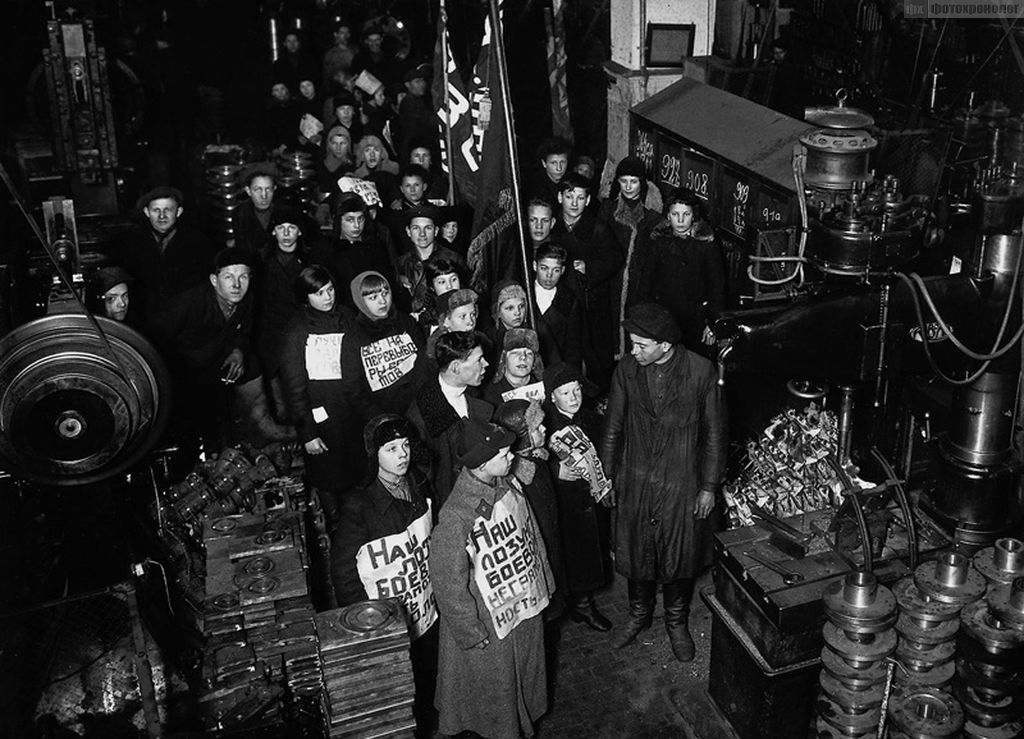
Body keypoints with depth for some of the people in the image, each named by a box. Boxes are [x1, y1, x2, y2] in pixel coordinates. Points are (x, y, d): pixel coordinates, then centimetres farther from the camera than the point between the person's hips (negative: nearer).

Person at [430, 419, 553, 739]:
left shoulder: (510, 486, -8)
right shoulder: (456, 516, -30)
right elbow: (448, 582, -22)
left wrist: (544, 583, 13)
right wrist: (471, 633, -16)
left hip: (527, 603, 7)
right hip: (491, 624, -7)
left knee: (528, 672, 27)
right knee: (495, 690, 16)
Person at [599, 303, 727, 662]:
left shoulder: (701, 371, -14)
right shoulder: (627, 370, -7)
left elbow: (714, 432, -6)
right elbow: (613, 427, 4)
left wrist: (709, 486, -4)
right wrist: (606, 475, 6)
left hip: (682, 483, -2)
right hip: (635, 482, 2)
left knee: (681, 555, 13)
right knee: (637, 551, 16)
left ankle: (677, 621, 38)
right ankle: (639, 613, 41)